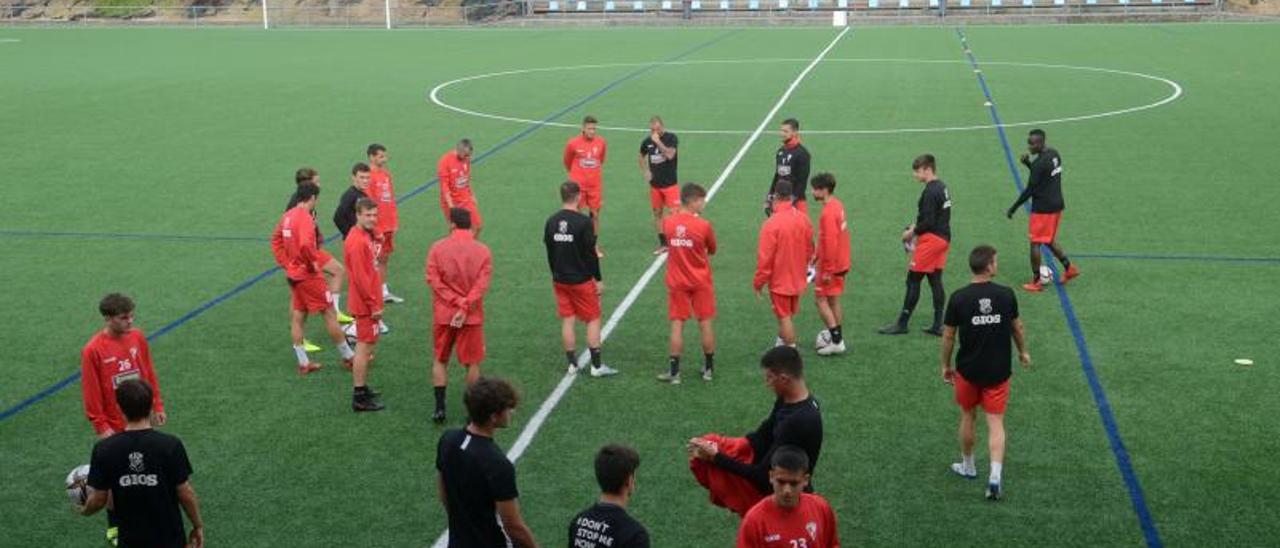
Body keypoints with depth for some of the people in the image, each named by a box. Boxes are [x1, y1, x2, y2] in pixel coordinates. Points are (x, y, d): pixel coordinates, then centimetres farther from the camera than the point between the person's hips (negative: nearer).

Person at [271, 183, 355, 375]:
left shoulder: (287, 216, 7)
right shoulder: (305, 218, -20)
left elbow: (276, 240, 17)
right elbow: (305, 244, -35)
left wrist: (286, 264, 14)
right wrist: (314, 263, -20)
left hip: (293, 274, 9)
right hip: (309, 276, -9)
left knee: (298, 317, 11)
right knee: (329, 314, 1)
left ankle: (303, 363, 16)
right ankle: (348, 357, 10)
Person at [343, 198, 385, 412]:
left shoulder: (369, 235, 9)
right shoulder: (357, 241, -21)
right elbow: (360, 277, -22)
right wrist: (374, 304, -20)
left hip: (369, 302, 10)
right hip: (365, 304, -10)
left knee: (366, 346, 19)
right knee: (364, 347, -5)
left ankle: (362, 388, 30)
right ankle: (360, 398, 0)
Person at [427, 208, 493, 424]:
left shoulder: (437, 248, -4)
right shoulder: (483, 251, -4)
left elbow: (434, 280, -10)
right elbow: (482, 284, -11)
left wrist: (457, 302, -11)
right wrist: (465, 307, -14)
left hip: (443, 315, 0)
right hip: (472, 317, 0)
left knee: (440, 360, 15)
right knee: (472, 363, 9)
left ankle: (439, 408, 9)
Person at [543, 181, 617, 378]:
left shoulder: (551, 222, 0)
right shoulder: (583, 222, -17)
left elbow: (549, 252, 7)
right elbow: (591, 253, -15)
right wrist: (598, 279, -6)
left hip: (560, 280, 5)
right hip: (582, 280, -5)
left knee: (567, 320, 11)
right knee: (593, 319, 5)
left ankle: (572, 364, 17)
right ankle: (596, 365, 5)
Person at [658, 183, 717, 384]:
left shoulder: (668, 223, -7)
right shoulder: (703, 225, -17)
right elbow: (712, 250, -3)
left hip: (677, 283, 2)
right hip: (701, 282, -2)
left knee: (677, 325, 6)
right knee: (705, 323, 10)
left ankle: (674, 371, 8)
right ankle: (709, 368, 21)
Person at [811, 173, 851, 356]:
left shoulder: (828, 213, -23)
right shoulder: (837, 205, 7)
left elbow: (830, 242, -24)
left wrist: (827, 270, -21)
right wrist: (817, 256, 21)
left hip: (830, 266, -9)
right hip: (840, 263, 9)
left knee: (821, 300, -2)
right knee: (833, 300, 16)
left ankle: (837, 341, -1)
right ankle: (836, 337, 23)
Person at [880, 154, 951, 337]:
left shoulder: (930, 191, -18)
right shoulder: (942, 187, 12)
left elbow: (928, 222, -21)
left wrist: (911, 232, -7)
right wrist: (916, 226, 10)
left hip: (931, 240, -9)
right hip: (943, 238, 9)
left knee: (913, 280, -3)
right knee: (935, 281, 10)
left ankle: (902, 324, 2)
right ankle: (938, 325, 10)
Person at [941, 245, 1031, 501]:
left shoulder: (958, 298, -13)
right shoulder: (1006, 294, -8)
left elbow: (948, 336, -5)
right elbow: (1017, 327, 6)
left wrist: (946, 365, 10)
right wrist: (1023, 352, 25)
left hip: (968, 370, 0)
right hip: (998, 371, 0)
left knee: (967, 417, 20)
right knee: (996, 423, 3)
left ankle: (968, 467, 36)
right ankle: (995, 477, -11)